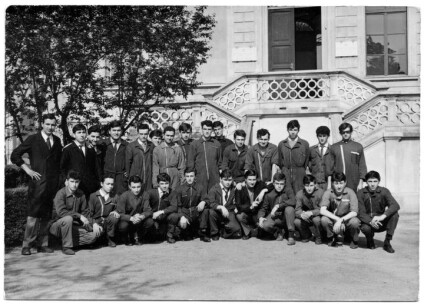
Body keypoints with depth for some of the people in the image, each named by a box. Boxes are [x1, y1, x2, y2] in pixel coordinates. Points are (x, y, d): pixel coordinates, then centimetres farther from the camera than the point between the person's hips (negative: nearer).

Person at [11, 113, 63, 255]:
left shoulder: (57, 141, 14)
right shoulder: (33, 139, 1)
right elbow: (15, 155, 1)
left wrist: (58, 175, 12)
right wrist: (28, 170, -5)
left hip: (53, 183, 4)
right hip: (38, 182, -4)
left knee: (46, 216, 8)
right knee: (33, 214, -7)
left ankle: (42, 244, 15)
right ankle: (26, 245, 1)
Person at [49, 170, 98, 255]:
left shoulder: (80, 194, 4)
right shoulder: (61, 194, -14)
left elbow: (86, 212, 7)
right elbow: (61, 211, -27)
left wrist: (94, 223, -8)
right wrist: (79, 216, -29)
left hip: (73, 226, 5)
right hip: (57, 225, -5)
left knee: (95, 233, -14)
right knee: (68, 218, -38)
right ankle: (66, 246, -20)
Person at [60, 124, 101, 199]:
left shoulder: (91, 149, 14)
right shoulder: (68, 149, 4)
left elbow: (96, 168, 15)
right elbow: (62, 168, 4)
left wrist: (99, 182, 6)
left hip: (91, 186, 3)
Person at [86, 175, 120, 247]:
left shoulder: (114, 197, 8)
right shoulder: (93, 196, 0)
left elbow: (116, 209, 15)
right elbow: (89, 213, -2)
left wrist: (115, 212, -12)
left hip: (107, 221, 2)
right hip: (96, 221, -2)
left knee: (114, 217, -31)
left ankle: (110, 239, -8)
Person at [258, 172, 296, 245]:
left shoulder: (288, 190, -8)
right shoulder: (269, 195, -4)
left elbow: (292, 201, -26)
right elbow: (263, 208, 1)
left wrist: (278, 206, -28)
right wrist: (261, 217, -21)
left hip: (286, 218, -1)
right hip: (275, 217, 1)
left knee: (289, 208, -34)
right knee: (264, 225, -30)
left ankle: (291, 235, -20)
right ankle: (278, 232, 6)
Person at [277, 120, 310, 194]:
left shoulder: (305, 144, 5)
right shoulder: (281, 144, 10)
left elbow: (306, 161, 11)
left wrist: (302, 172, 10)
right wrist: (284, 171, 11)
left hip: (299, 176, -1)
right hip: (285, 176, 1)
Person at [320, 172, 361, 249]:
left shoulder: (350, 192, -14)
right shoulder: (328, 193, -12)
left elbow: (354, 212, -20)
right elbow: (322, 210, -24)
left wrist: (341, 220, -32)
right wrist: (337, 219, -33)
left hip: (347, 219, -1)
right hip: (333, 219, 1)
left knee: (355, 221, -33)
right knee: (324, 219, -29)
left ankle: (354, 240, 1)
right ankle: (332, 238, 2)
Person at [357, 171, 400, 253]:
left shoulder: (384, 191, -7)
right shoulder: (361, 193, -8)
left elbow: (395, 205, -23)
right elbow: (361, 213, -15)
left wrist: (382, 216, -40)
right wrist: (370, 221, -36)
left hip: (381, 223, 1)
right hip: (367, 221, -1)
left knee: (395, 214, -26)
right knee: (365, 228, -35)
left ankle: (387, 242, -13)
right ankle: (370, 240, 3)